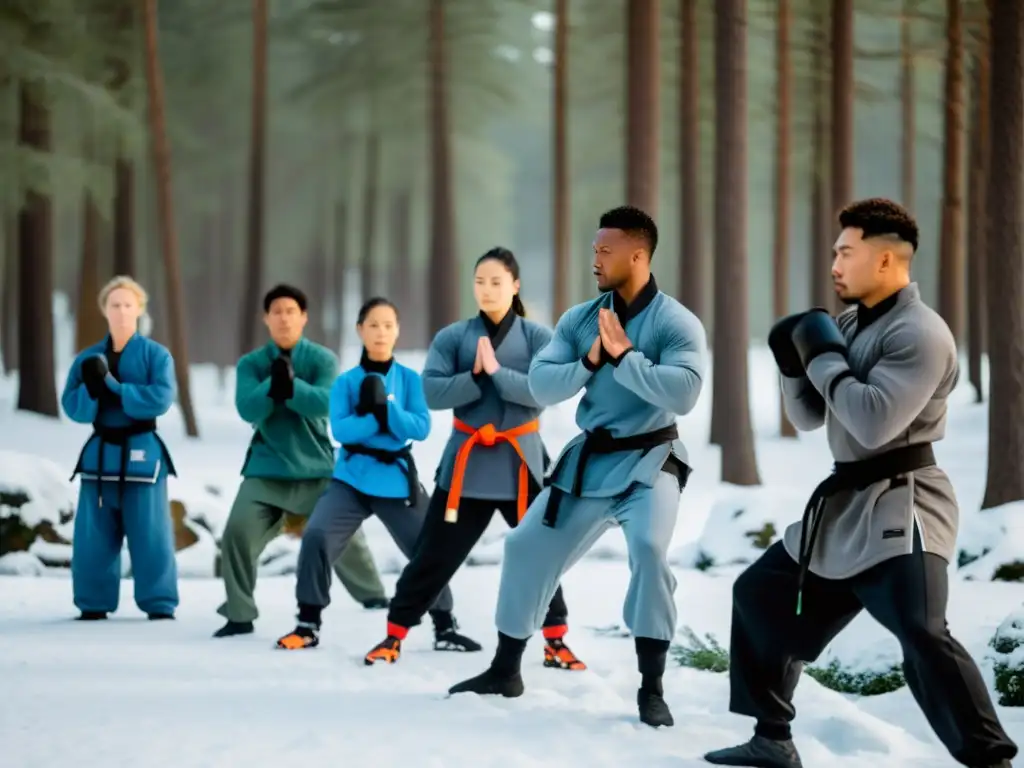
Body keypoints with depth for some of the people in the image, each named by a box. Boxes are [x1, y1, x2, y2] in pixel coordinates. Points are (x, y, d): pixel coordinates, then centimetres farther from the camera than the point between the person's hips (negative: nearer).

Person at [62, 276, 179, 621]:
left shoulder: (155, 354, -2)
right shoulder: (88, 358, 7)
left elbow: (161, 398, -17)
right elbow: (71, 405, -1)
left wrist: (113, 387, -19)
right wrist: (93, 390, -21)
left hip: (141, 455, -3)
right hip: (100, 455, 3)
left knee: (149, 535, -3)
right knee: (92, 535, 4)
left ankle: (159, 605, 3)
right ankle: (93, 604, 13)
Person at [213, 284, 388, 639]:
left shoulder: (323, 359, -2)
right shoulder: (251, 364, 1)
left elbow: (326, 402, -18)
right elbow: (248, 409, -13)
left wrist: (290, 385, -33)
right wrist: (273, 384, -29)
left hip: (316, 467, 0)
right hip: (267, 467, 0)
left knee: (343, 536, 7)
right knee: (238, 533, -17)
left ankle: (374, 595, 32)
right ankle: (239, 614, -6)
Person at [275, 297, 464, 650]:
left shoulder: (410, 379, 1)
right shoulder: (345, 382, 0)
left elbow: (421, 428, -10)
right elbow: (340, 429, -12)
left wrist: (385, 407, -22)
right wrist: (374, 420, -23)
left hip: (397, 482, 1)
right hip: (352, 479, -1)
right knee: (316, 537, -20)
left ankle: (445, 626, 27)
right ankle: (308, 625, -9)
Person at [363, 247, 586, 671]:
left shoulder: (537, 337, -2)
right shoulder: (452, 337, 0)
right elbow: (433, 392, -10)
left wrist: (496, 371, -22)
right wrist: (475, 376, -21)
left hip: (520, 461, 0)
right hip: (466, 461, 1)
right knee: (435, 555, 4)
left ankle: (556, 642, 16)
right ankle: (394, 635, 14)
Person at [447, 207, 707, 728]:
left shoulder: (676, 322, -12)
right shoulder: (578, 319, 4)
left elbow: (683, 394, -25)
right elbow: (540, 386, -2)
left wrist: (623, 355, -24)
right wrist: (589, 361, -17)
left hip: (648, 461, -6)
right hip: (588, 460, 6)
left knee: (648, 549, -30)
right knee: (527, 548, 7)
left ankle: (652, 689, -20)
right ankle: (505, 671, 26)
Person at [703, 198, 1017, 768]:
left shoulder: (920, 333, -17)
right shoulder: (850, 323, 12)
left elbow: (874, 422, -26)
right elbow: (809, 418, 16)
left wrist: (822, 358, -16)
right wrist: (797, 364, -2)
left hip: (901, 507, -10)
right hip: (846, 505, 10)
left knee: (921, 637, -27)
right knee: (760, 594, 18)